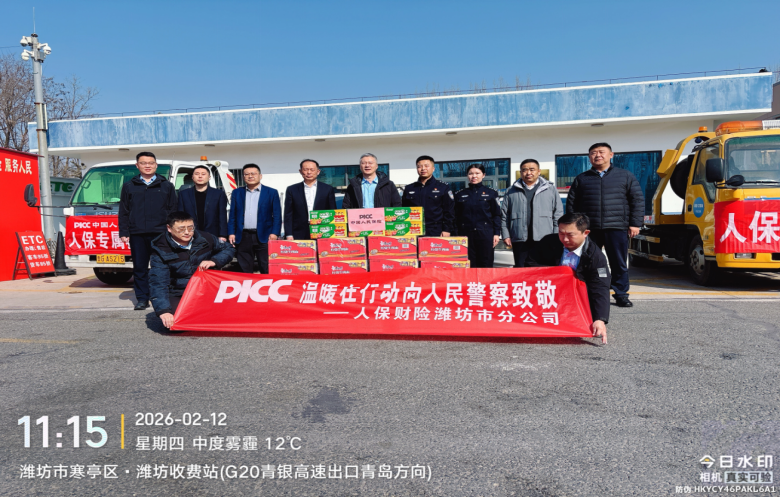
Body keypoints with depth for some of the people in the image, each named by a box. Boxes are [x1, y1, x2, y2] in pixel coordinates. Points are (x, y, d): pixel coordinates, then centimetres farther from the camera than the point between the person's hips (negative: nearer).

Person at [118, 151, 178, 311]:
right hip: (137, 234, 2)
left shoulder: (166, 186, 12)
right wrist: (124, 233, 3)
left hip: (160, 233, -1)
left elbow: (173, 211, 9)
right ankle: (142, 298, 12)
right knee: (139, 268, 4)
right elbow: (123, 212, 13)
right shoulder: (129, 186, 15)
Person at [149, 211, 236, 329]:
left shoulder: (204, 238, -4)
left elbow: (228, 249, 10)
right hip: (177, 295, -1)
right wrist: (163, 310, -32)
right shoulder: (161, 249, -12)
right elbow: (157, 282, -19)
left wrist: (214, 261, -12)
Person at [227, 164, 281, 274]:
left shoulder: (271, 193, 5)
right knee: (245, 270, 7)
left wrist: (274, 233, -9)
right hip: (243, 237, 3)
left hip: (264, 237, -2)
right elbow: (232, 215, 12)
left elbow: (277, 215, 1)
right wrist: (231, 233, 2)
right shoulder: (236, 193, 13)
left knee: (267, 270, -2)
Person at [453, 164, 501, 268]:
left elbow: (497, 215, 5)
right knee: (469, 265, 3)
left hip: (485, 233, -1)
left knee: (486, 265, 1)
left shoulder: (491, 193, 6)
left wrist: (496, 233, -2)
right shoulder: (460, 194, 10)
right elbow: (456, 217, 11)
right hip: (466, 234, 1)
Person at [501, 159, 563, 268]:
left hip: (544, 240, 0)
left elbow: (558, 214, 8)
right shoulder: (512, 192, 12)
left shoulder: (550, 189, 10)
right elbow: (504, 216, 11)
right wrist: (506, 235, 4)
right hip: (520, 240, 1)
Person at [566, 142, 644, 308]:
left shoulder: (625, 176, 11)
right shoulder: (581, 179, 13)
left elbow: (638, 200, 7)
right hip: (589, 230, 1)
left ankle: (621, 295, 15)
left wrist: (635, 224, -1)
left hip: (617, 228, -1)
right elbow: (571, 204, 12)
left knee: (619, 264, 4)